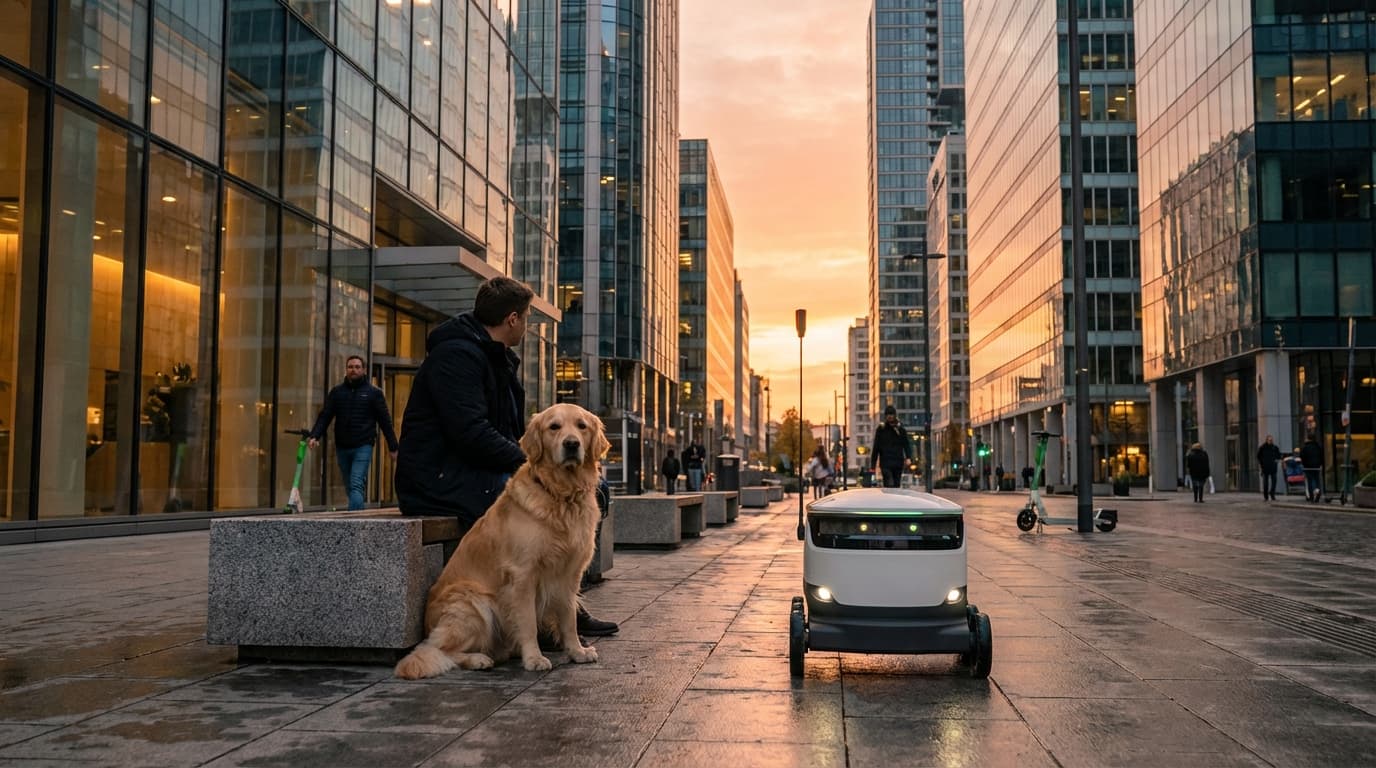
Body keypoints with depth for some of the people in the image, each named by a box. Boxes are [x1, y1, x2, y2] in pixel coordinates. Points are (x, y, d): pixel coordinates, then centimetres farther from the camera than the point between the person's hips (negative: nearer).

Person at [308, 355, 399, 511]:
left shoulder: (373, 393, 4)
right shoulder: (336, 392, 11)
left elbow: (385, 421, 3)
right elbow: (324, 416, 5)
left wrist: (393, 447, 1)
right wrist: (314, 436, -12)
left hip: (363, 447, -4)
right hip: (342, 448, 4)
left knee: (356, 485, -16)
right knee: (350, 487, 10)